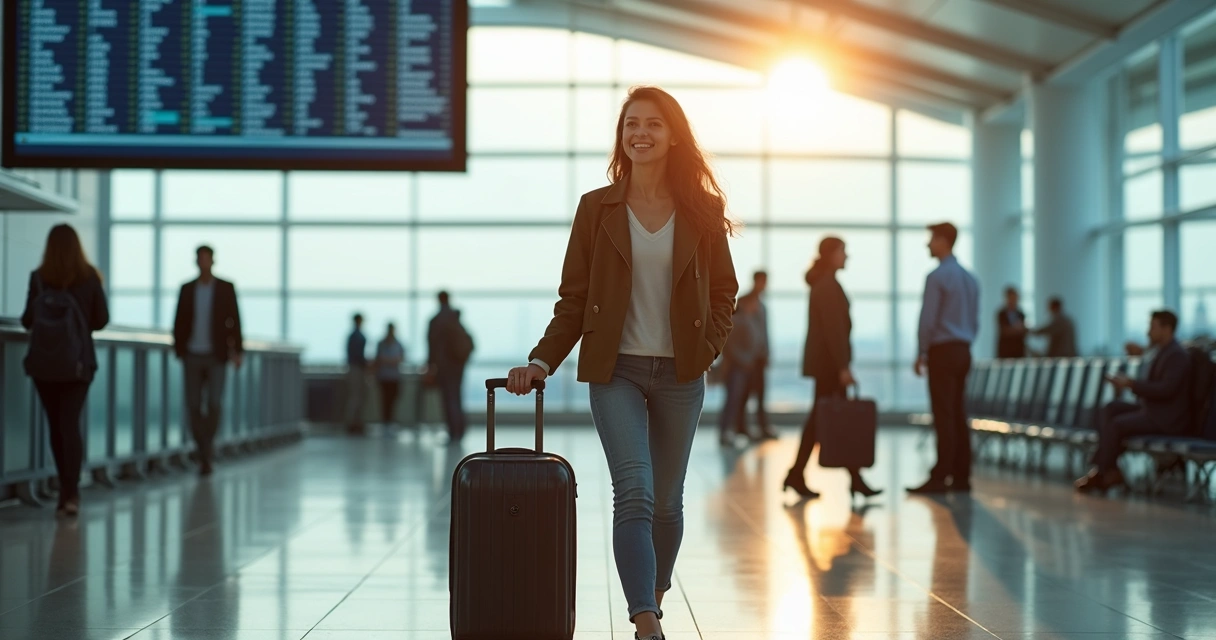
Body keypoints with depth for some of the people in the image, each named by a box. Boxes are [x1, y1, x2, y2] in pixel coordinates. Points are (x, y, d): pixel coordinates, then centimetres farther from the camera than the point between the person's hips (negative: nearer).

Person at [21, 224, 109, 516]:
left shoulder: (38, 278, -8)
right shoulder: (89, 277, -7)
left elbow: (27, 321, -4)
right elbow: (102, 319, -1)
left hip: (44, 362, 0)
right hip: (78, 362, 0)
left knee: (55, 425, 12)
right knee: (70, 424, -1)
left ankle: (68, 490, 19)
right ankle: (70, 492, -17)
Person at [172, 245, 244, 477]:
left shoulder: (226, 288, -1)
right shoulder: (186, 289, 5)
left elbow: (235, 321, -3)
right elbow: (179, 323, 6)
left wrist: (238, 351, -12)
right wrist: (178, 351, -2)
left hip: (217, 356, -2)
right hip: (193, 357, 2)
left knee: (213, 405, -15)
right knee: (194, 406, -2)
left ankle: (206, 447, 4)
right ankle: (205, 456, 10)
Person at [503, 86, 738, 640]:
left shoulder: (702, 210, 3)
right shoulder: (597, 208, 1)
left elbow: (723, 291, 10)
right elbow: (574, 297, 2)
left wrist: (708, 347, -4)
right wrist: (541, 361, -8)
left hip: (681, 373, 2)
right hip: (616, 370, -2)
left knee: (667, 501, 10)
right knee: (634, 493, -15)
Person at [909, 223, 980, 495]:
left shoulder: (937, 276, -12)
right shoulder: (970, 278, 14)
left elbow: (928, 320, -15)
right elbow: (975, 322, 17)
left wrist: (921, 354, -6)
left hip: (942, 351, -8)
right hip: (963, 352, 8)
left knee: (944, 417, -9)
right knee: (958, 415, 8)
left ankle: (940, 478, -9)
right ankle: (961, 477, 8)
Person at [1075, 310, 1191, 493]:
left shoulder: (1177, 355, -17)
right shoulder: (1163, 351, 14)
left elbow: (1166, 389, -27)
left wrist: (1131, 384, -23)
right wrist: (1128, 383, -1)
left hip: (1167, 417, -10)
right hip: (1152, 409, 10)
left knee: (1116, 424, -20)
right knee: (1111, 409, 3)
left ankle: (1100, 474, -6)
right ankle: (1111, 469, -4)